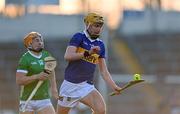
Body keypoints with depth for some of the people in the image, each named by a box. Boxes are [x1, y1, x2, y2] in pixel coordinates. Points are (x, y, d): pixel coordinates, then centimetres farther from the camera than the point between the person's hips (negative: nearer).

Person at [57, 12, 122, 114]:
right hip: (70, 84, -3)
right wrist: (88, 53, -29)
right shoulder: (79, 37, -4)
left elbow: (104, 71, 10)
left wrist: (114, 87, -4)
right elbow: (67, 56, -20)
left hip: (87, 86, 3)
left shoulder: (100, 45, 10)